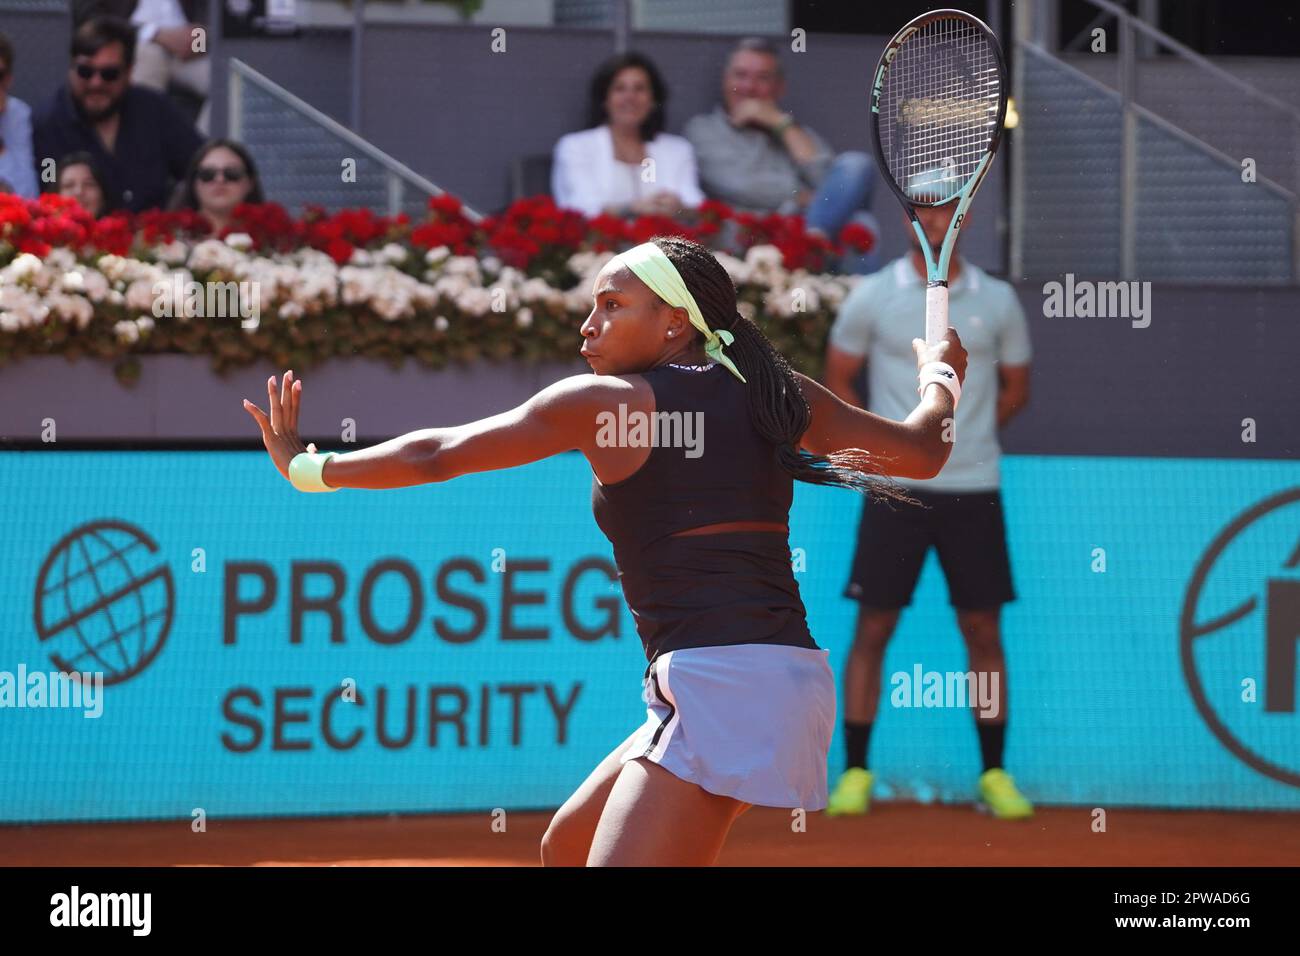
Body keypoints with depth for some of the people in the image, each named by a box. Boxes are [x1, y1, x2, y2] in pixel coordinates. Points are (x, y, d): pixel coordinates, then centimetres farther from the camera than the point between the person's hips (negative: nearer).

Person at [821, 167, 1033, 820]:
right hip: (894, 489, -1)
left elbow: (1015, 388, 16)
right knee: (872, 628, -2)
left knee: (982, 632, 2)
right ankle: (856, 773, 4)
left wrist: (964, 434, 5)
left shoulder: (997, 301, 5)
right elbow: (838, 380, 10)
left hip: (973, 490, 1)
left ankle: (994, 775, 9)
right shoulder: (873, 297, 1)